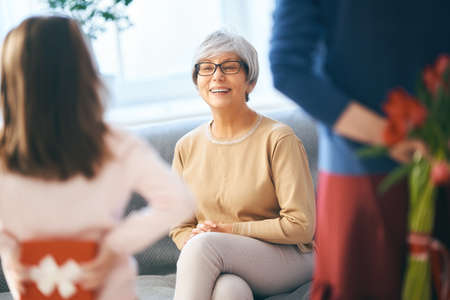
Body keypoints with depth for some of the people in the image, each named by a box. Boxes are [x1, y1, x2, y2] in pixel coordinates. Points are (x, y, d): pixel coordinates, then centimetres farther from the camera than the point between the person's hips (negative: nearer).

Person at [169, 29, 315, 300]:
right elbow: (180, 225, 12)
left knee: (202, 245, -31)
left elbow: (300, 226, -11)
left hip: (287, 259, -3)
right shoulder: (187, 147, 6)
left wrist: (230, 230, -12)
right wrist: (191, 242, -12)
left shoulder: (278, 139, -10)